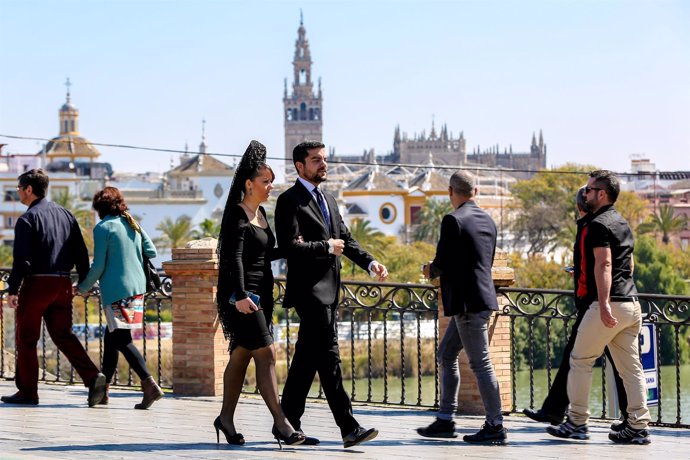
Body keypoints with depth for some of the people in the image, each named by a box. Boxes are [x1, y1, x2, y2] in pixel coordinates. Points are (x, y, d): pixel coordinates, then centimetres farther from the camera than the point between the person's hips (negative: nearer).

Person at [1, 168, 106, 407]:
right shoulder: (65, 214, 11)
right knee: (63, 335, 11)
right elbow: (81, 253, 11)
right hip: (63, 284, 6)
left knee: (26, 338, 6)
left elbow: (22, 259, -16)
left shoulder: (27, 219, -9)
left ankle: (27, 391, 11)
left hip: (37, 283, -6)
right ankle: (93, 377, -7)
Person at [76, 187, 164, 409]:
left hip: (115, 290, -7)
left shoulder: (103, 228, -8)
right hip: (137, 288, 7)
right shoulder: (133, 224, 11)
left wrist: (83, 288, 4)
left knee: (122, 340, -7)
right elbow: (151, 252, 11)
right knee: (111, 337, 16)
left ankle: (150, 385, -20)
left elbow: (98, 265, -9)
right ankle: (103, 389, 21)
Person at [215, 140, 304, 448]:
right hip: (241, 295, -9)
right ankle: (280, 423, -13)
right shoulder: (237, 215, -12)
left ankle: (226, 418, 19)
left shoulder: (261, 213, 15)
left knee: (241, 355, 12)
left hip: (260, 293, 9)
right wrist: (240, 295, -29)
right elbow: (234, 258, -20)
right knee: (266, 354, -12)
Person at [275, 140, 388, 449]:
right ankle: (349, 428, -13)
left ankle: (289, 423, 18)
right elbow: (289, 246, -18)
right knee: (329, 357, -11)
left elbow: (346, 239, 18)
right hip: (309, 290, -9)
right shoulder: (290, 201, -8)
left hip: (328, 290, 9)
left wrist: (370, 264, 3)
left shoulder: (328, 200, 20)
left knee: (307, 359, 11)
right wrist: (327, 247, -11)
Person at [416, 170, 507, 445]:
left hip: (468, 303, -9)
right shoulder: (487, 220, 12)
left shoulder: (453, 220, -14)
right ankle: (445, 421, 20)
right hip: (479, 299, 9)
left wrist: (431, 271, 7)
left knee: (480, 364, -5)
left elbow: (442, 264, -17)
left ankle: (495, 426, -1)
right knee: (446, 355, 17)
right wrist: (440, 270, 21)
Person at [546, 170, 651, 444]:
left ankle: (577, 423, 6)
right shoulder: (622, 223, 19)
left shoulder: (598, 224, -10)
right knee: (630, 368, 6)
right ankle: (638, 427, 3)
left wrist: (604, 304, -28)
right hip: (632, 304, 9)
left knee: (580, 360, 3)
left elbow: (603, 265, -21)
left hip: (609, 305, -9)